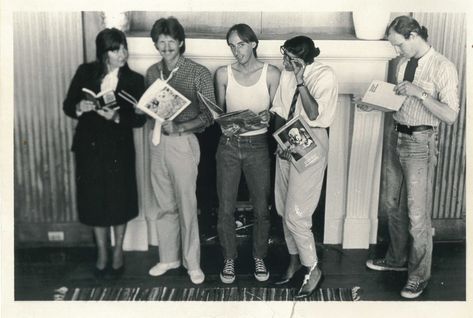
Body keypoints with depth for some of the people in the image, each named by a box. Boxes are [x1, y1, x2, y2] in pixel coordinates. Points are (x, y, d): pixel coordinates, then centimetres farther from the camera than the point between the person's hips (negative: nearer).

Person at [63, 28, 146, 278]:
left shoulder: (134, 80, -4)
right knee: (94, 200, 9)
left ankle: (118, 250, 30)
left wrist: (116, 117, -25)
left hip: (119, 148, -1)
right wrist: (79, 107, -19)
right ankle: (101, 252, 29)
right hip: (89, 147, 1)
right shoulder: (85, 73, -1)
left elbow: (140, 118, -8)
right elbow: (68, 106, 3)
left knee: (119, 200, 8)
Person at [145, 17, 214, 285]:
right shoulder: (152, 72, 8)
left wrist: (180, 127, -22)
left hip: (183, 143, -5)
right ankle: (169, 257, 28)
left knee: (187, 206, 1)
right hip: (158, 142, 5)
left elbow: (209, 115, -10)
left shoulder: (198, 73, -8)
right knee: (165, 205, 14)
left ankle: (192, 263, 16)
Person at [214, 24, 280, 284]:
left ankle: (259, 257, 30)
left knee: (261, 209, 8)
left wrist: (267, 116, -20)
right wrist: (225, 125, -13)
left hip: (258, 146, -1)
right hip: (229, 146, 1)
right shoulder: (223, 74, 0)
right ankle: (229, 259, 25)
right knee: (226, 209, 5)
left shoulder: (271, 74, -4)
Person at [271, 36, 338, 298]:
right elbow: (279, 111, 7)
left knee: (295, 214, -6)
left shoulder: (325, 76, -15)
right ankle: (295, 259, 34)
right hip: (286, 145, 7)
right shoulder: (286, 74, 2)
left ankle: (312, 269, 15)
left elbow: (315, 116, -24)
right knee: (284, 209, 14)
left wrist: (301, 81, -26)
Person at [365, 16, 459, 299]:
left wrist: (419, 92, -24)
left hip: (421, 142, -7)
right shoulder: (403, 64, 8)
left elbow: (450, 116, -18)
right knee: (393, 205, 17)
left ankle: (419, 275, 18)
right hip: (398, 136, 7)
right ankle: (397, 258, 38)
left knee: (417, 213, 1)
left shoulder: (443, 67, -13)